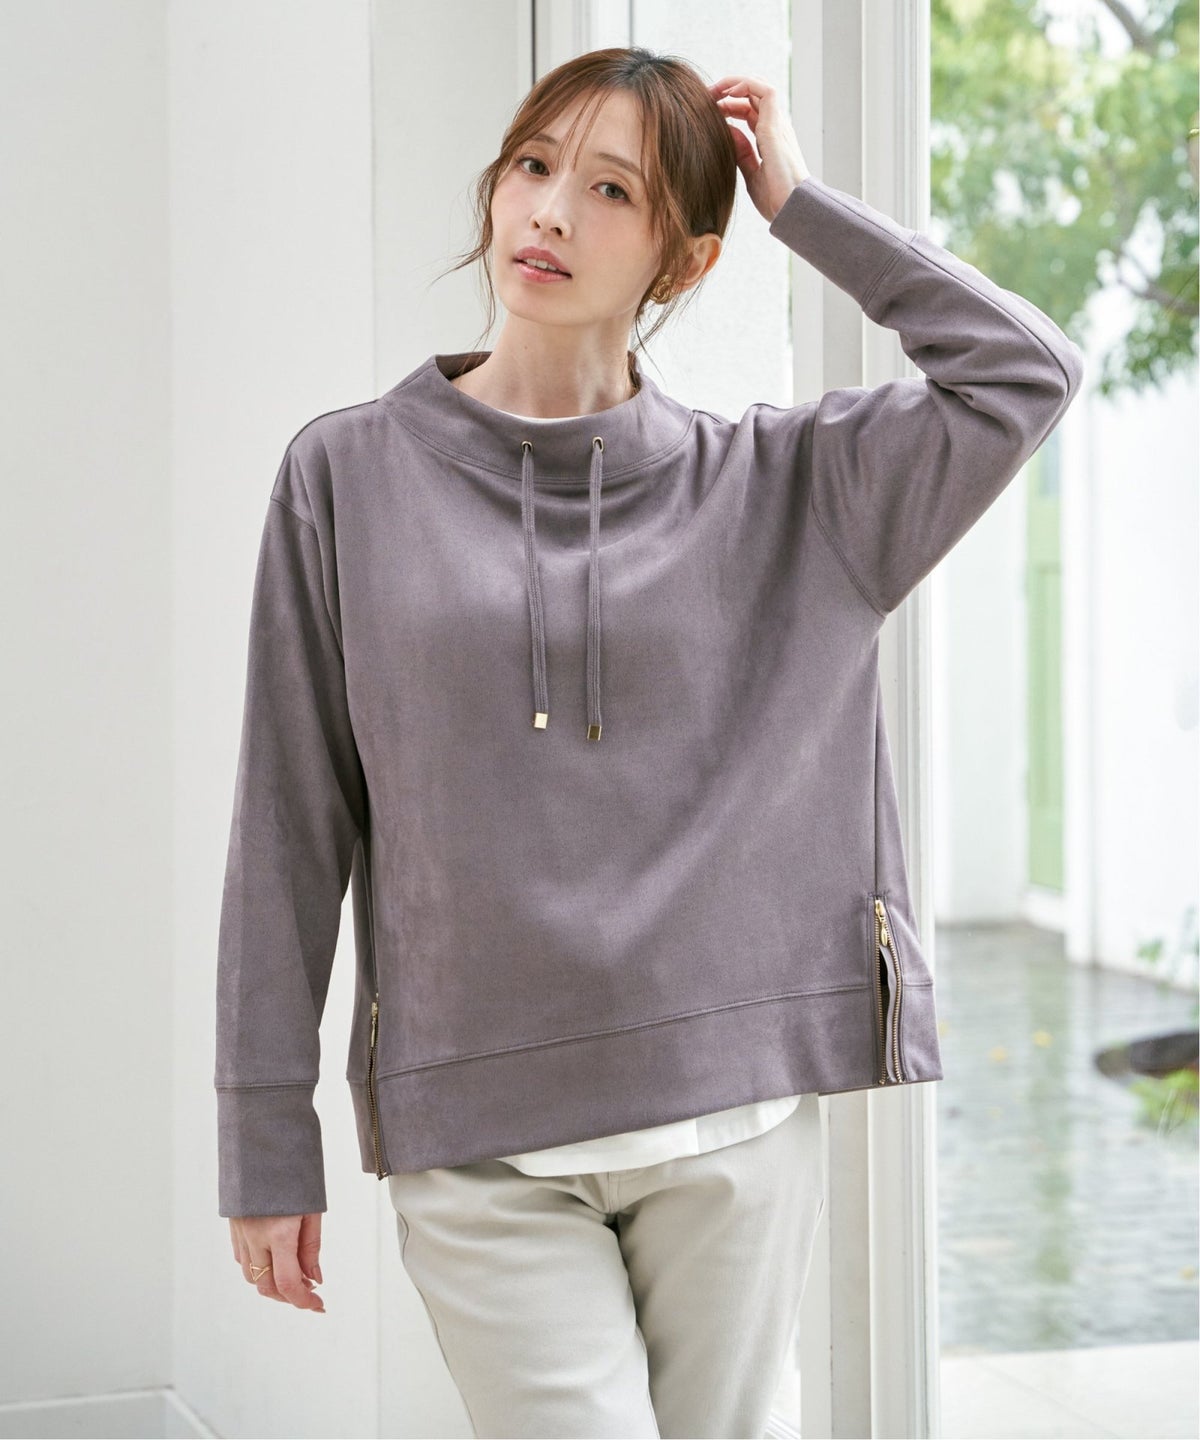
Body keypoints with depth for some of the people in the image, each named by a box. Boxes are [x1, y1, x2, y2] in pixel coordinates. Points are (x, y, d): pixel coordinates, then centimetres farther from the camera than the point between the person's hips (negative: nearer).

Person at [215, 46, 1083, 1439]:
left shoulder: (774, 487, 6)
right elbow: (290, 827, 3)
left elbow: (1026, 372, -5)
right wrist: (267, 1144, 1)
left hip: (735, 1114, 1)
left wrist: (800, 203, 0)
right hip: (479, 1144, -1)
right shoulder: (351, 475, 3)